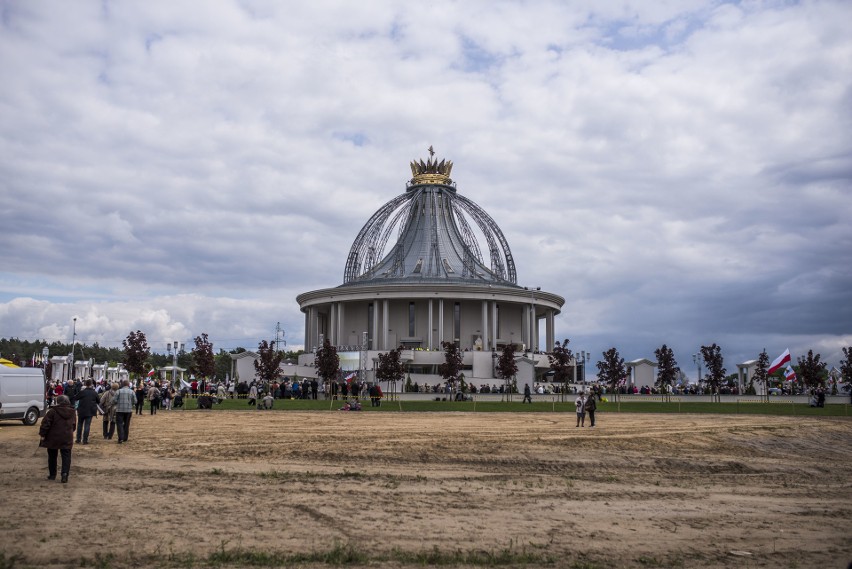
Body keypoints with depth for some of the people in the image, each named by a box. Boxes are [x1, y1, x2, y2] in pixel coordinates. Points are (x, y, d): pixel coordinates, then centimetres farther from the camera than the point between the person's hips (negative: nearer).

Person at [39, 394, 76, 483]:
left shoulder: (53, 411, -11)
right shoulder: (72, 412, 6)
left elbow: (45, 424, -12)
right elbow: (74, 426, 17)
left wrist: (42, 434, -3)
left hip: (53, 439, -2)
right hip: (67, 439, 2)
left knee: (52, 456, 13)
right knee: (66, 457, 3)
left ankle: (52, 474, 20)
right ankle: (65, 473, -13)